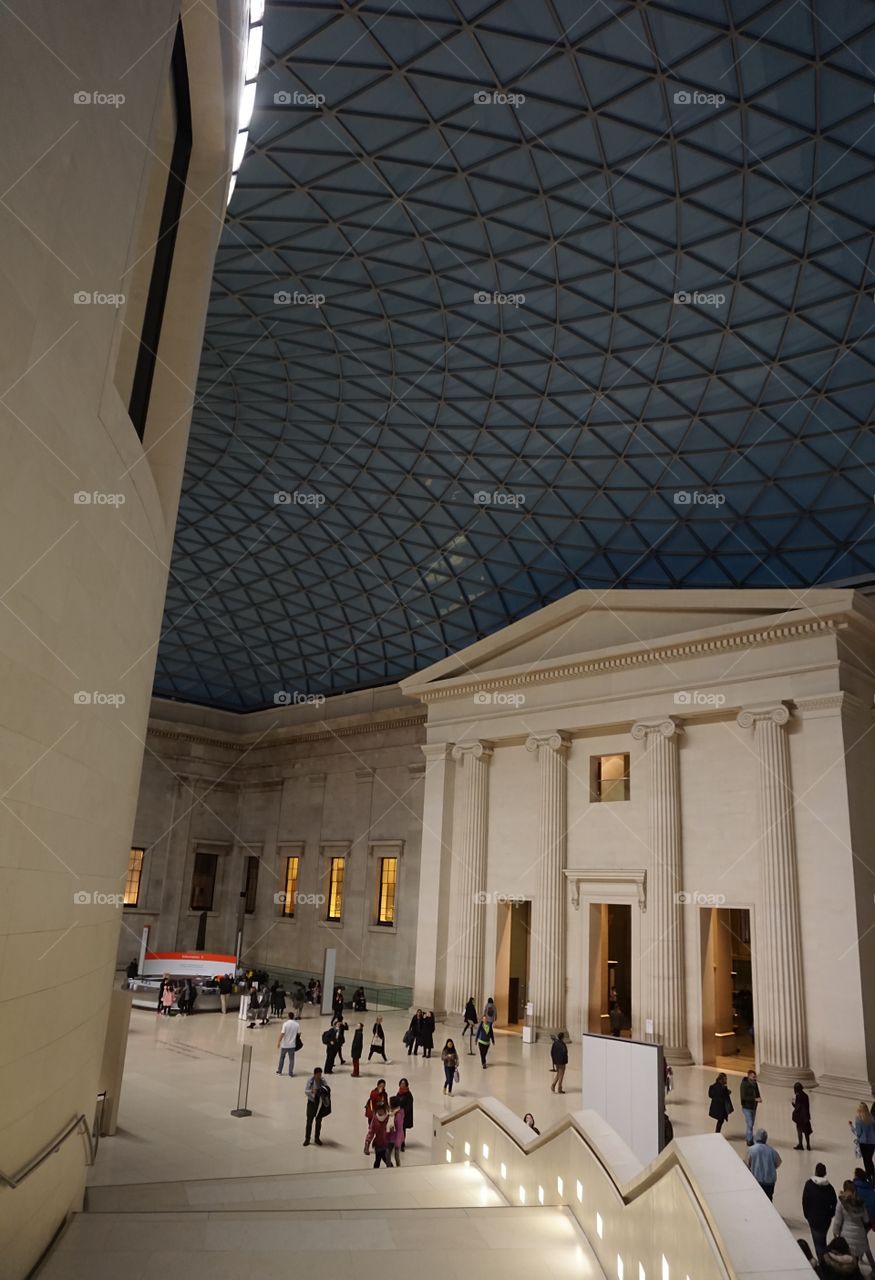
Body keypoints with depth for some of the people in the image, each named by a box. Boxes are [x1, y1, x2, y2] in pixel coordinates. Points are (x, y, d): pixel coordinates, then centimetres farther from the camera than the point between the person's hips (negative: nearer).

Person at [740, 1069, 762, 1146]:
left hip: (754, 1107, 7)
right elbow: (743, 1097, -24)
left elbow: (757, 1093, 12)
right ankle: (750, 1141, 2)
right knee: (749, 1124, -9)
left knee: (751, 1124, 17)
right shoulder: (744, 1084, -19)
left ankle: (747, 1138, 33)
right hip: (747, 1107, -7)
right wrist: (755, 1099, -30)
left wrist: (759, 1098, -12)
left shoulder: (755, 1083, 0)